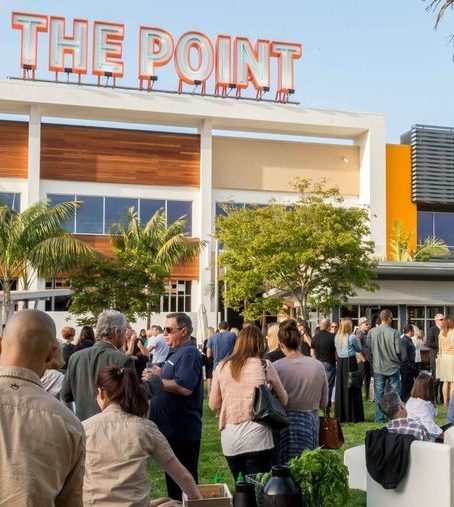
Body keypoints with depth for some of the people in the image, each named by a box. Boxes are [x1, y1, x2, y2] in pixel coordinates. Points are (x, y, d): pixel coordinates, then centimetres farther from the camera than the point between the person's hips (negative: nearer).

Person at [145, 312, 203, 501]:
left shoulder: (189, 353, -18)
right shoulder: (180, 352, 14)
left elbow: (184, 387, -30)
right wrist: (160, 374, 5)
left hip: (181, 430, -10)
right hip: (172, 427, 10)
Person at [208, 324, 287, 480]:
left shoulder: (222, 367, 3)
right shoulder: (264, 366, -2)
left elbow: (213, 405, 9)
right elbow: (283, 400, 8)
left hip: (229, 441, 3)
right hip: (257, 439, -3)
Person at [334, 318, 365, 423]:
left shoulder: (337, 337, 3)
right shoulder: (351, 337, -12)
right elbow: (359, 349, 2)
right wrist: (357, 340, 17)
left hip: (340, 363, 5)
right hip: (350, 362, -5)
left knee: (341, 389, 9)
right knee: (351, 389, 2)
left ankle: (341, 416, 14)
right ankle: (353, 416, 5)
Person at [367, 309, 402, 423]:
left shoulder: (372, 332, -6)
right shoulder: (394, 332, -13)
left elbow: (368, 349, -1)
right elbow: (398, 350, -13)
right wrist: (399, 359, 9)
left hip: (378, 367, 2)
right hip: (393, 367, -2)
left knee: (379, 393, 8)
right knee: (395, 392, 10)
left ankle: (379, 418, 10)